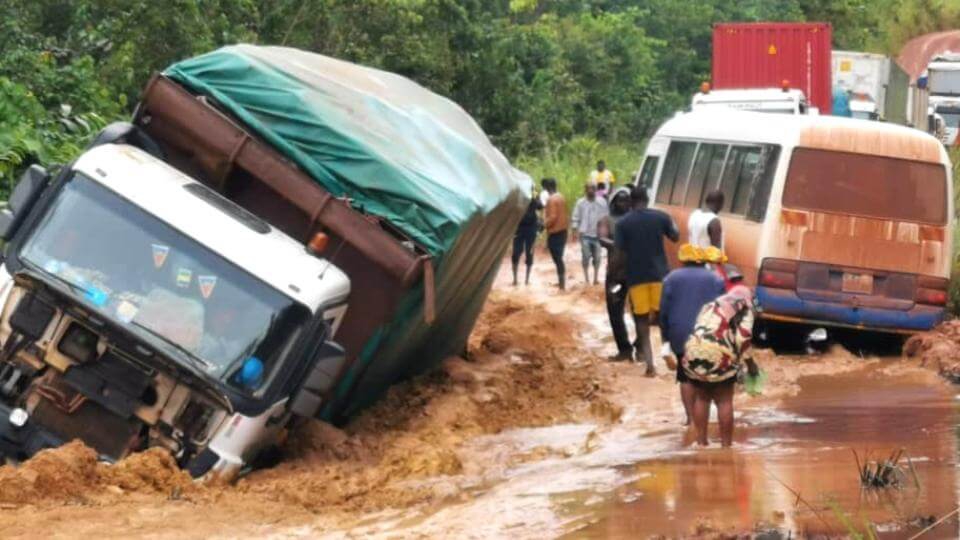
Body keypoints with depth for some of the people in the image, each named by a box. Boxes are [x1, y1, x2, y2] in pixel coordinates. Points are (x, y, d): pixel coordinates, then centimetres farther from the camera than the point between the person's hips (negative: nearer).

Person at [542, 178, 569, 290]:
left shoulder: (551, 199, -16)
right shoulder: (561, 198, 11)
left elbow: (552, 217, -22)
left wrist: (544, 224, -9)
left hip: (554, 232, -9)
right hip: (563, 230, 9)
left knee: (557, 258, -6)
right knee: (559, 257, 17)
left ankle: (562, 285, -8)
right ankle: (562, 282, 23)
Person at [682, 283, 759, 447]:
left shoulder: (711, 306, 28)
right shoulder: (743, 308, 11)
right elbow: (743, 339, -3)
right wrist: (750, 363, 8)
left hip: (694, 352, 5)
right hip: (719, 355, -5)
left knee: (701, 398, 19)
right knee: (724, 401, 8)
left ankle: (701, 441, 21)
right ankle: (726, 444, 8)